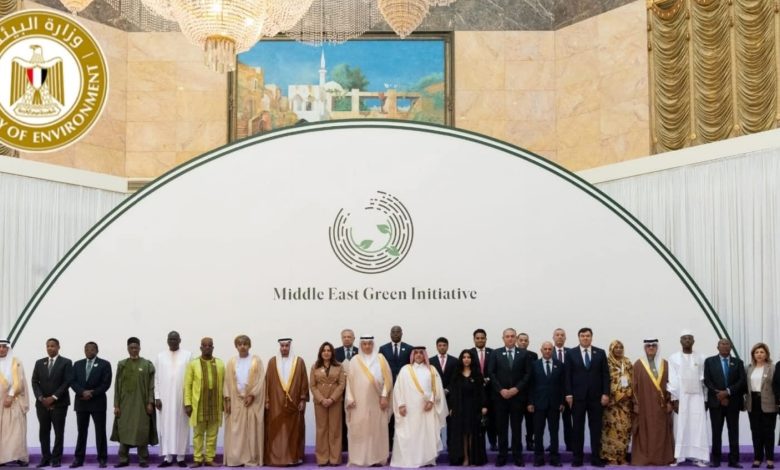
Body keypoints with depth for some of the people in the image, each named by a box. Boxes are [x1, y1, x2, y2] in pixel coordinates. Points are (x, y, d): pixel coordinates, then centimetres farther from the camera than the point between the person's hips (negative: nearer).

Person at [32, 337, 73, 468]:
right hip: (42, 403, 3)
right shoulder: (39, 363, 12)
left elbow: (67, 382, -8)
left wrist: (54, 397, -14)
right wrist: (41, 398, -8)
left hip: (59, 403, -3)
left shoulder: (66, 362, 0)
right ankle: (45, 458, 9)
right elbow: (35, 382, 7)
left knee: (58, 432, 0)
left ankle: (56, 459, 5)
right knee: (44, 431, 4)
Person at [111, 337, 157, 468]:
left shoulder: (147, 364, 0)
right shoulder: (121, 364, 6)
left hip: (141, 403, -2)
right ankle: (124, 459, 11)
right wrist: (116, 404, 0)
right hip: (125, 403, 2)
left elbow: (151, 385, -1)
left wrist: (150, 403, -9)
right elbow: (117, 385, 6)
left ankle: (143, 459, 7)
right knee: (124, 431, 4)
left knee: (142, 432, 0)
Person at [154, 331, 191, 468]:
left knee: (181, 427, 1)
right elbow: (156, 378, 6)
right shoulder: (160, 356, 7)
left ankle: (180, 457, 6)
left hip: (182, 398, -1)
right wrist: (157, 397, -2)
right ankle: (167, 457, 6)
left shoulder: (188, 355, 2)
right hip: (165, 398, 1)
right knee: (166, 427, 1)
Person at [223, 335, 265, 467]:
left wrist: (252, 395, -12)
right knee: (235, 430, 0)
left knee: (252, 430, -2)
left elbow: (261, 380, -3)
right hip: (235, 400, 2)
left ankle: (252, 459, 2)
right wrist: (227, 399, -2)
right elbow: (228, 381, 6)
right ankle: (235, 458, 4)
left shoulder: (257, 361, 3)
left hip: (253, 400, -2)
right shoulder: (231, 362, 9)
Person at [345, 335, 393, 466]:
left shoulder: (380, 359, 6)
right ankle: (359, 458, 5)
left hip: (377, 400, 0)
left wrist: (384, 396, -7)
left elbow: (387, 378, 2)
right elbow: (350, 381, 4)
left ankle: (377, 457, 8)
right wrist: (350, 399, -4)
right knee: (359, 429, 0)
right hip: (360, 401, 0)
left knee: (377, 429, 1)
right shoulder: (355, 361, 6)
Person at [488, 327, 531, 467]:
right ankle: (502, 456, 9)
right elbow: (491, 373, 0)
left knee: (517, 427, 4)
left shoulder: (523, 354, 5)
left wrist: (517, 388, -10)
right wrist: (501, 390, -10)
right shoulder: (495, 353, 5)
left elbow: (527, 374, 1)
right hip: (500, 396, 0)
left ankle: (517, 456, 10)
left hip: (518, 395, 0)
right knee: (501, 427, 3)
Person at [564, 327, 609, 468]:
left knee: (596, 428, 4)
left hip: (596, 396, 1)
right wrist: (568, 394, -7)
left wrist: (605, 393, -5)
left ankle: (596, 458, 10)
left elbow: (605, 375, 3)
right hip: (577, 396, -1)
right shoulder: (571, 353, 4)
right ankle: (577, 458, 8)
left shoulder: (600, 353, 6)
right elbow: (567, 375, 1)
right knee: (578, 428, 4)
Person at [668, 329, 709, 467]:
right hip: (680, 397, -2)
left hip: (697, 397, 2)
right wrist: (674, 399, -10)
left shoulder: (700, 358, 8)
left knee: (698, 427, -2)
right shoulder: (673, 358, 2)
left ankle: (698, 457, 0)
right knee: (680, 427, -3)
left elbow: (704, 380, 7)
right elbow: (672, 380, -3)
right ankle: (677, 456, -2)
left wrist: (706, 399, 2)